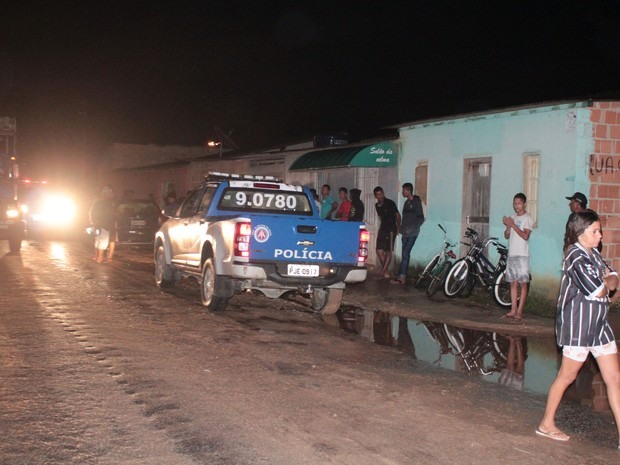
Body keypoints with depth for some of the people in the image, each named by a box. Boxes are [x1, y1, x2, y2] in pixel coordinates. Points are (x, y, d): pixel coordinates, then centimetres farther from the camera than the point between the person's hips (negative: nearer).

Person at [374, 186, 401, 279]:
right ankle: (386, 272, 9)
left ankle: (383, 271, -3)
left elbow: (397, 215, -3)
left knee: (388, 251, -4)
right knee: (379, 251, 1)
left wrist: (398, 227, 0)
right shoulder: (377, 205, 9)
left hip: (391, 230, -7)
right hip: (382, 229, 7)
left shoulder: (390, 203, -10)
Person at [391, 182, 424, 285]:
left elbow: (421, 218, -11)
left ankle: (401, 277, -16)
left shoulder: (416, 202, -8)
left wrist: (412, 228, -19)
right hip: (405, 233, 8)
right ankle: (403, 276, 11)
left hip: (412, 233, -8)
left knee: (405, 254, -13)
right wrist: (401, 228, 13)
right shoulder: (407, 202, 15)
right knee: (405, 254, 8)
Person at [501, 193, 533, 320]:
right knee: (513, 283, 8)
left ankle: (519, 311, -4)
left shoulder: (528, 218, -4)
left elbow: (525, 236, -16)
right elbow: (507, 235, 12)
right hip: (511, 254, 6)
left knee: (523, 283, -4)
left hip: (522, 255, -6)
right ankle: (513, 310, 13)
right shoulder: (512, 217, 14)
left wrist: (512, 224, -17)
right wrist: (507, 225, -7)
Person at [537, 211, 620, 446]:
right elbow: (596, 291, -21)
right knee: (567, 375, 4)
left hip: (599, 323, 9)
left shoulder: (593, 254, 11)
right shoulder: (576, 257, -17)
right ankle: (546, 424, 20)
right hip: (578, 323, -9)